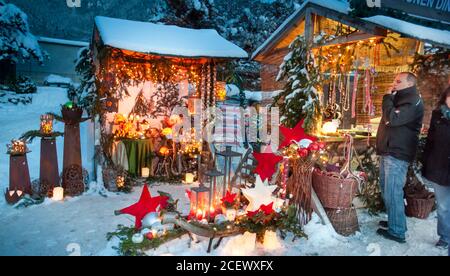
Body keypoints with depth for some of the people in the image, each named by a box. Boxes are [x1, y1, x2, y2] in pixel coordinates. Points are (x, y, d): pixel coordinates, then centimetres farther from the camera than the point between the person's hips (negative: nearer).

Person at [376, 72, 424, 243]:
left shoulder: (413, 102, -12)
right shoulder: (399, 99, 19)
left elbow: (392, 119, -24)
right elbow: (388, 118, 23)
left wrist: (388, 98, -13)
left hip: (397, 154, -10)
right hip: (388, 152, 10)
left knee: (393, 193, -7)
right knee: (387, 190, 17)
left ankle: (397, 231, 3)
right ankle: (393, 222, 31)